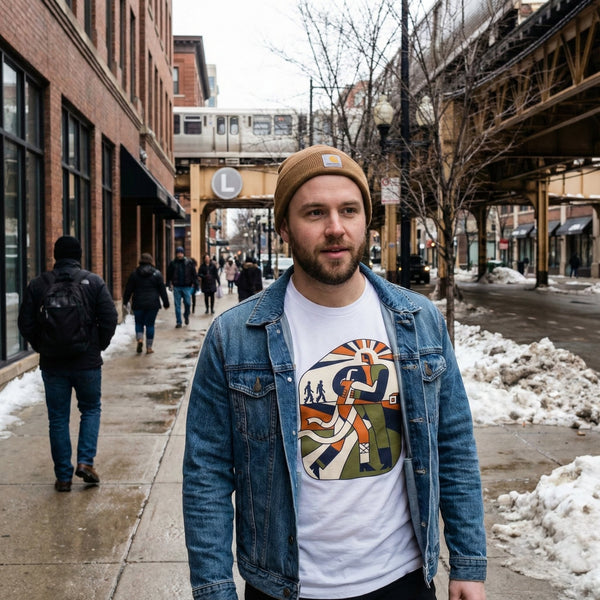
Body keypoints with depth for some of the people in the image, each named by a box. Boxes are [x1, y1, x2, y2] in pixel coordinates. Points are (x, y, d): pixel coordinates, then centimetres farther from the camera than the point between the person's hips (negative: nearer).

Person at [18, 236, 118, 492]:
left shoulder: (37, 284, 0)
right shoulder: (94, 282, -4)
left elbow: (25, 324, 0)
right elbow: (109, 319, -7)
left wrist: (41, 347, 12)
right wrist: (99, 346, 6)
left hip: (52, 364, 1)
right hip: (87, 362, -1)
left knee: (58, 418, 9)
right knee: (91, 409, 17)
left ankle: (63, 476, 12)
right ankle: (85, 461, 3)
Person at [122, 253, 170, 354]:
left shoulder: (134, 273, 1)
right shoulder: (157, 273, -1)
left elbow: (128, 289, 5)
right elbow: (162, 290, 1)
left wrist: (125, 301, 16)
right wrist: (166, 303, 7)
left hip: (138, 304, 0)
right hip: (152, 304, 0)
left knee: (139, 323, 14)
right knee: (150, 324, 5)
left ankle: (139, 339, -10)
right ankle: (149, 347, 7)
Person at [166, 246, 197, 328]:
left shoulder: (189, 262, 1)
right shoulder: (172, 263, 2)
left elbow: (194, 274, 7)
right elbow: (169, 274, 8)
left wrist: (193, 283, 1)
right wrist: (170, 284, 0)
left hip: (187, 287, 0)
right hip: (176, 287, 0)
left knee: (187, 303, -2)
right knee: (177, 305, 2)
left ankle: (186, 316, 27)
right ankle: (178, 322, 8)